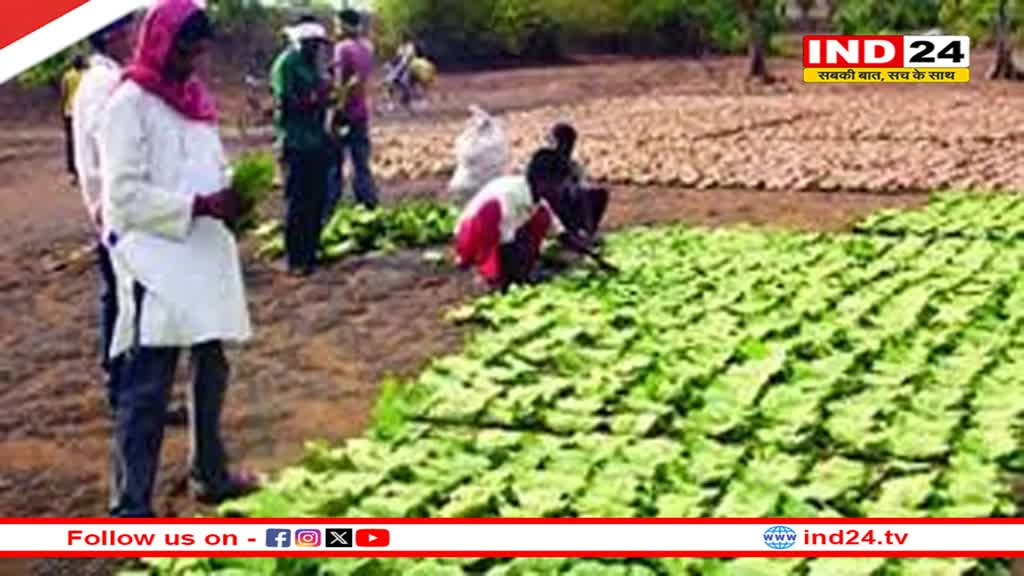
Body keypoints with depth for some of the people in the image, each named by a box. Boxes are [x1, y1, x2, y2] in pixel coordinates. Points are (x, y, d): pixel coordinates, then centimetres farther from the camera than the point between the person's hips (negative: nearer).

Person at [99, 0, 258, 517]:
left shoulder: (195, 98, 14)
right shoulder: (129, 104, -10)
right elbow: (124, 195, -16)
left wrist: (230, 194, -1)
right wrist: (199, 205, -21)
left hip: (203, 257, 8)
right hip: (155, 263, -8)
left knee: (210, 370, 17)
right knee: (147, 389, -5)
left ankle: (210, 474, 33)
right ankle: (131, 509, 1)